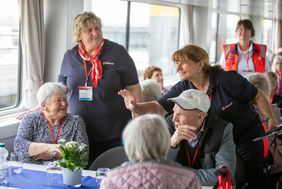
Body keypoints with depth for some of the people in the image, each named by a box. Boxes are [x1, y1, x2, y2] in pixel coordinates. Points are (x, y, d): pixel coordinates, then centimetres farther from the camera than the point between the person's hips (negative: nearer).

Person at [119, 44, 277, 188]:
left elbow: (258, 97, -10)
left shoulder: (227, 80, -21)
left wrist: (270, 118, -21)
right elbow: (158, 108, -18)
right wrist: (136, 107, -36)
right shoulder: (183, 89, -10)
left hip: (248, 137, -3)